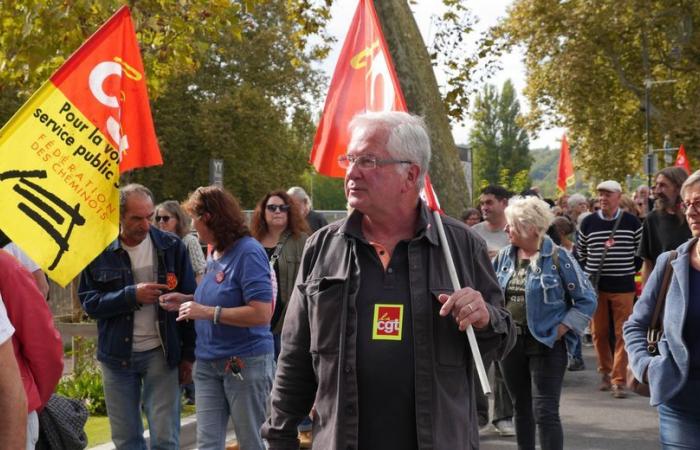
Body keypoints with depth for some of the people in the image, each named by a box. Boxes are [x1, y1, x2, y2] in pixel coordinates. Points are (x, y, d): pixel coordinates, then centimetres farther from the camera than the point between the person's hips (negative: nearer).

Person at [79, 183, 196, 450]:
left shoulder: (171, 247, -3)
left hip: (161, 354, -1)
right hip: (116, 355, 1)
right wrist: (132, 295, -18)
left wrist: (188, 355, -3)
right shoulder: (100, 251, -1)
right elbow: (89, 302, -4)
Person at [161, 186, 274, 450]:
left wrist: (207, 312, -21)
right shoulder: (215, 254, 10)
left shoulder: (248, 252, -15)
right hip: (209, 363, 8)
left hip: (245, 363, -8)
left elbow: (261, 313, -23)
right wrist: (188, 301, 8)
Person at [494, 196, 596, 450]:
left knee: (545, 412, -8)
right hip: (510, 342, 6)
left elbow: (586, 300, -7)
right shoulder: (505, 256, 6)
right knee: (521, 408, 16)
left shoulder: (558, 257, -10)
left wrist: (560, 329, -12)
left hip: (545, 344, -6)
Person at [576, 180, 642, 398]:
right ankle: (605, 372, 25)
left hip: (623, 286, -2)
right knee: (599, 332, 8)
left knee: (622, 333, -4)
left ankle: (618, 380, -2)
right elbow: (580, 252, 14)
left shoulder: (631, 222, -1)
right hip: (595, 285, 2)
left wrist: (631, 270, 2)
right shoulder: (588, 222, 4)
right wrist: (587, 274, 6)